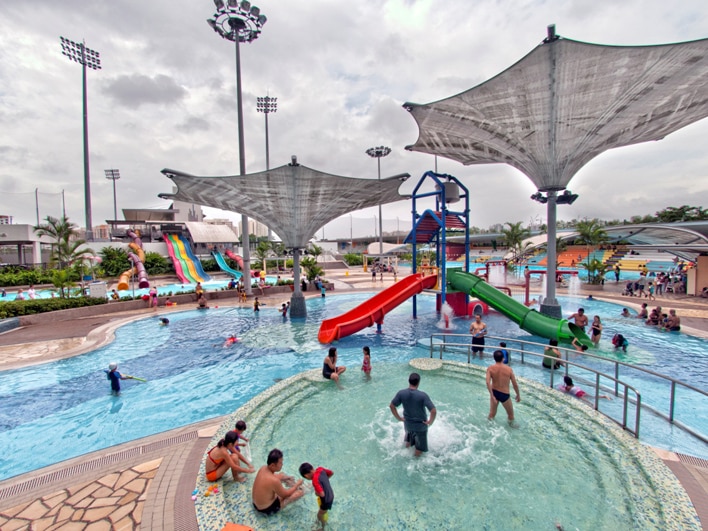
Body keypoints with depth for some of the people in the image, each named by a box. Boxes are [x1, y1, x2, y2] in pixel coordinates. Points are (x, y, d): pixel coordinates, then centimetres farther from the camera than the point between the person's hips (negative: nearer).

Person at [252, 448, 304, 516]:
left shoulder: (263, 468, -14)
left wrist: (287, 477, 6)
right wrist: (297, 484, -4)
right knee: (300, 492, -5)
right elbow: (285, 495, -18)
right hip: (267, 509, -7)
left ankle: (293, 486, 34)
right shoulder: (274, 480, -36)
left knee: (281, 475, 18)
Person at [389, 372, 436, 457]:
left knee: (409, 435, 34)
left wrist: (399, 418, 0)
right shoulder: (423, 395, -30)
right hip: (420, 425, -3)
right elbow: (434, 411, -31)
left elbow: (391, 406, -12)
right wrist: (430, 422, -14)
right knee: (420, 443, 24)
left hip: (407, 423, 3)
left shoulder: (401, 393, -20)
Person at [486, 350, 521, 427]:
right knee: (510, 414, 24)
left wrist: (492, 396, -16)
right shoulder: (509, 369, -10)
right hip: (504, 394, -1)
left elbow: (488, 382, -21)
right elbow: (515, 384, -5)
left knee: (492, 413, 20)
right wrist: (518, 395, 11)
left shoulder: (490, 368, -10)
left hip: (494, 392, 2)